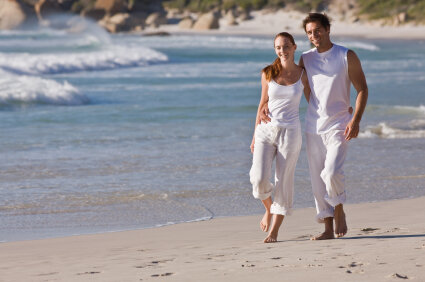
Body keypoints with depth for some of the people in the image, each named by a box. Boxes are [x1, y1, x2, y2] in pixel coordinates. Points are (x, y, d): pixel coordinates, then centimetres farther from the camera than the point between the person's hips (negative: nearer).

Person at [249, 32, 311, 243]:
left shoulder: (302, 75, 1)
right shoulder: (268, 74, 3)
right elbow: (263, 104, 10)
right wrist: (255, 135, 11)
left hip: (289, 132, -1)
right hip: (266, 131, 1)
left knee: (284, 183, -1)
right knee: (259, 180, -12)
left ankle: (274, 232, 7)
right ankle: (269, 209, 21)